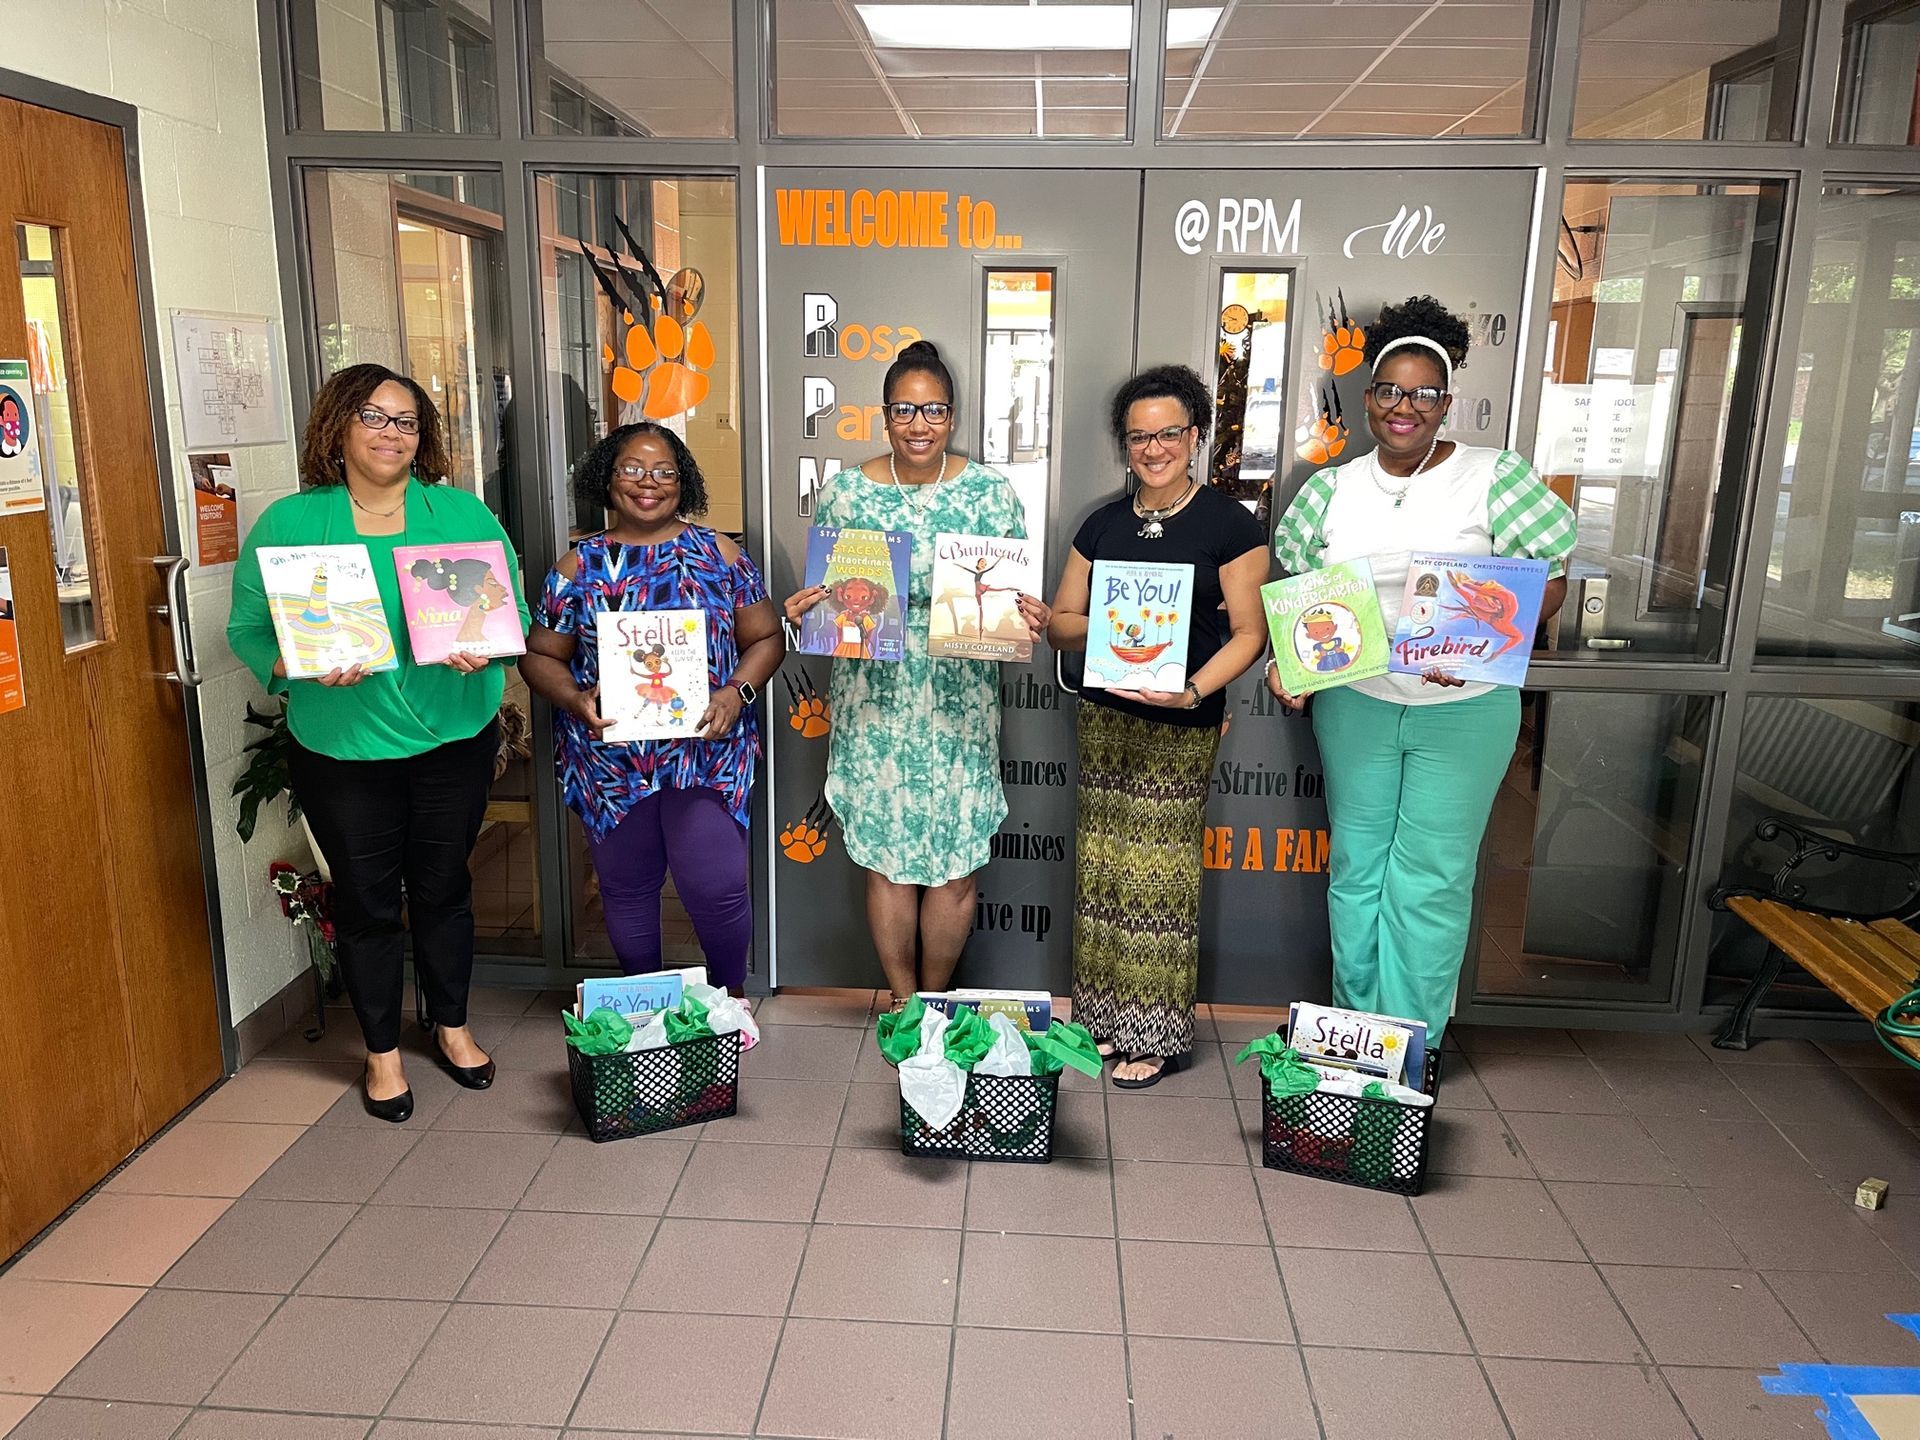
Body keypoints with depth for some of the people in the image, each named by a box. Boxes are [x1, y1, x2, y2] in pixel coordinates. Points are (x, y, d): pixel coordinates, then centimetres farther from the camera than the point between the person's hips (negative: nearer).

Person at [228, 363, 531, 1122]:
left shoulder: (463, 513, 1)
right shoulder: (287, 523, -2)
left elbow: (513, 609, 1)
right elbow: (249, 630, -2)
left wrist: (485, 648, -20)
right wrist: (304, 666, -22)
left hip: (453, 740, 1)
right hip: (343, 748, -1)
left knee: (443, 888, 16)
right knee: (365, 900, 11)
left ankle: (451, 1025, 37)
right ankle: (382, 1050, 30)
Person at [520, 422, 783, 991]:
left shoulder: (717, 553, 3)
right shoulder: (580, 565, 5)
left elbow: (765, 638, 4)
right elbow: (540, 655, 7)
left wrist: (737, 693, -13)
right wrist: (574, 699, -13)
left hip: (707, 749, -1)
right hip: (610, 757, 2)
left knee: (716, 886, -6)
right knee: (627, 889, 12)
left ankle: (731, 995, 22)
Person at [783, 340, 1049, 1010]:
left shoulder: (992, 492, 1)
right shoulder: (845, 492, 2)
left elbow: (1015, 595, 6)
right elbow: (824, 596, 9)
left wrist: (1027, 619, -16)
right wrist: (802, 611, -13)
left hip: (961, 707, 0)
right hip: (875, 705, 0)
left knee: (956, 866, 4)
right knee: (888, 861, 6)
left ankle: (935, 1001, 28)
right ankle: (904, 1005, 27)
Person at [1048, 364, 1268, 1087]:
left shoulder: (1229, 524, -3)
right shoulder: (1102, 525, 11)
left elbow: (1248, 632, -6)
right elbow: (1060, 623, 13)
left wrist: (1193, 689, -21)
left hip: (1180, 727, -5)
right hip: (1103, 716, 5)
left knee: (1157, 871, -3)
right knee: (1101, 863, 7)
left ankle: (1158, 1034, 11)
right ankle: (1104, 1017, 21)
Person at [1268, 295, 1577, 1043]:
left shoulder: (1494, 476, -5)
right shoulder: (1332, 488, 6)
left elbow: (1549, 581, -5)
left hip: (1462, 709, -3)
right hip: (1353, 702, 3)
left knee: (1430, 881, 1)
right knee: (1356, 869, 11)